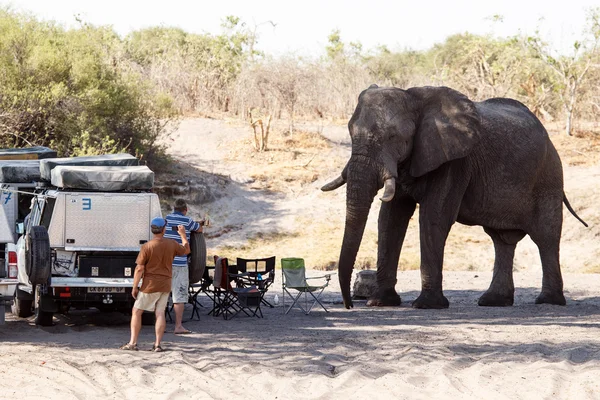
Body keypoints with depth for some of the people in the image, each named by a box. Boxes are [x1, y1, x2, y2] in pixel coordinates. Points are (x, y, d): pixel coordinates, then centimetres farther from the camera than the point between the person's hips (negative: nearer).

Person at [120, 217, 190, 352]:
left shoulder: (147, 247, -14)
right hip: (165, 285, 4)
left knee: (136, 311, 6)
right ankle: (157, 344, 1)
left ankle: (133, 342, 2)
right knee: (160, 313, 7)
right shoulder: (172, 244, -2)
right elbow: (186, 250, 19)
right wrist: (183, 235, 33)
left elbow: (139, 269, -12)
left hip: (150, 285, -4)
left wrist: (134, 287, -4)